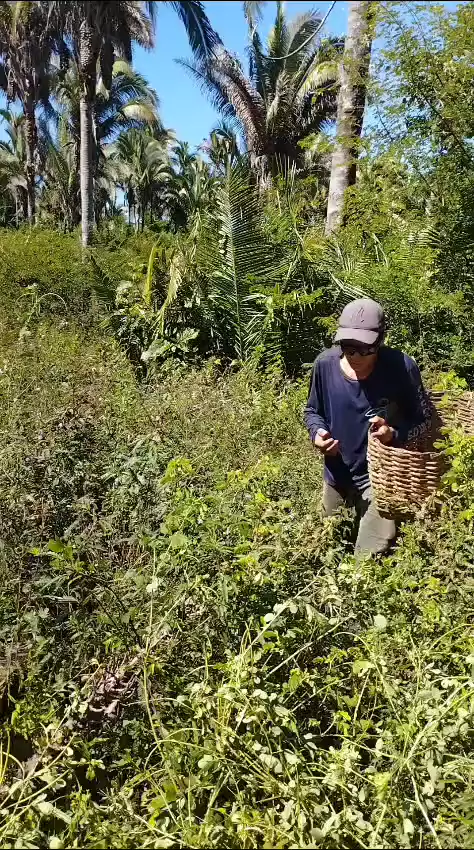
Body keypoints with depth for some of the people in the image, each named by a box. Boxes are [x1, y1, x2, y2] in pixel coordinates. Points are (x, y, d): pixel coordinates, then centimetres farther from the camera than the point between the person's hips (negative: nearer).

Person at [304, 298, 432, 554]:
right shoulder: (325, 364, -15)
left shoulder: (402, 367, -21)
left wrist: (395, 433, -27)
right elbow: (312, 411, 3)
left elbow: (425, 419, -8)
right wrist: (317, 432, -18)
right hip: (337, 477, 3)